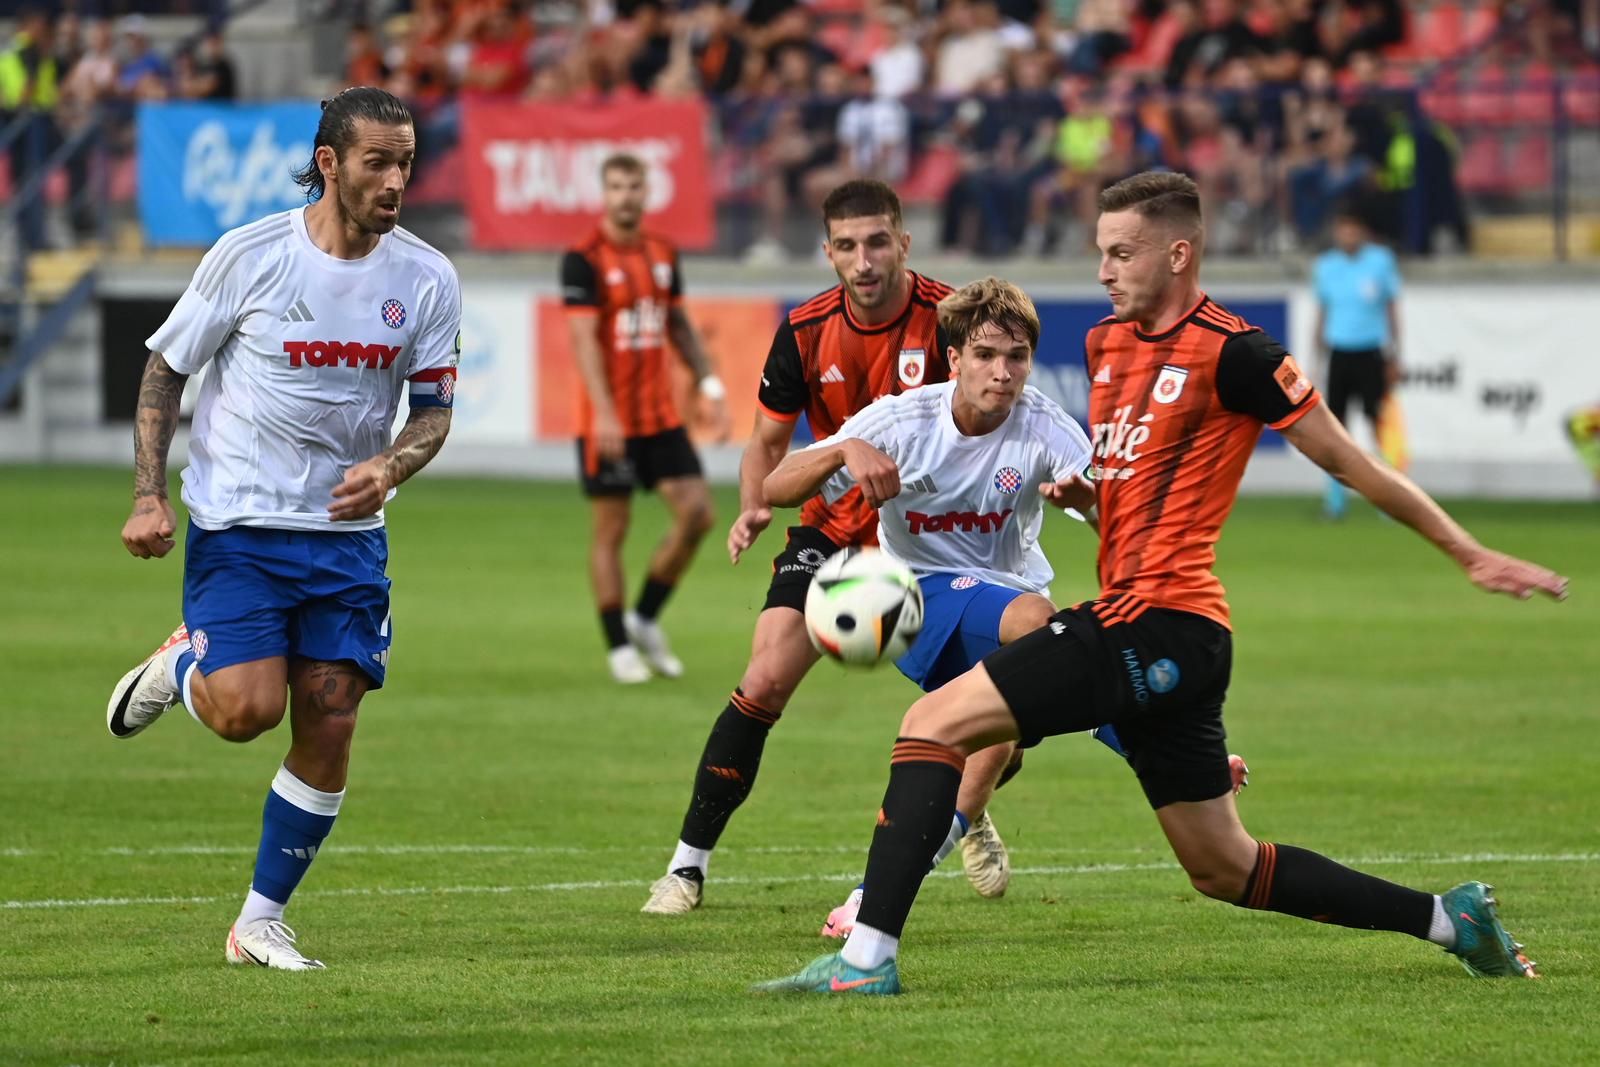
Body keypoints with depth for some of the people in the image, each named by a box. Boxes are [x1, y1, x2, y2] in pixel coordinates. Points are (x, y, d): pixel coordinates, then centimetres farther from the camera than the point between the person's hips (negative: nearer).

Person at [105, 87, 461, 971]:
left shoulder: (427, 279, -2)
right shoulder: (249, 256, -10)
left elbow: (434, 406, 6)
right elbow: (164, 369, 0)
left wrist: (389, 467, -16)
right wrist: (148, 496, -8)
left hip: (347, 531, 3)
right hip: (237, 524, -3)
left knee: (328, 727, -2)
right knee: (247, 709, -18)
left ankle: (260, 922, 13)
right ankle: (180, 663, 19)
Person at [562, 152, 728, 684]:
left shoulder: (663, 253, 9)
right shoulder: (584, 260, -10)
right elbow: (583, 337, -17)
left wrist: (708, 385, 9)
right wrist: (604, 413, -26)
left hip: (661, 416, 6)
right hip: (607, 421, -6)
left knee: (697, 512, -3)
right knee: (610, 530, 1)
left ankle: (644, 619, 14)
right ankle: (619, 646, 11)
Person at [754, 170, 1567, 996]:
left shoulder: (1232, 354, -9)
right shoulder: (1106, 343, 16)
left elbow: (1349, 462, -3)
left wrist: (1472, 555, 2)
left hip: (1161, 625, -9)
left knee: (935, 721, -15)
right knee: (1225, 869, 15)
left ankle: (867, 956, -21)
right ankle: (1449, 919, 22)